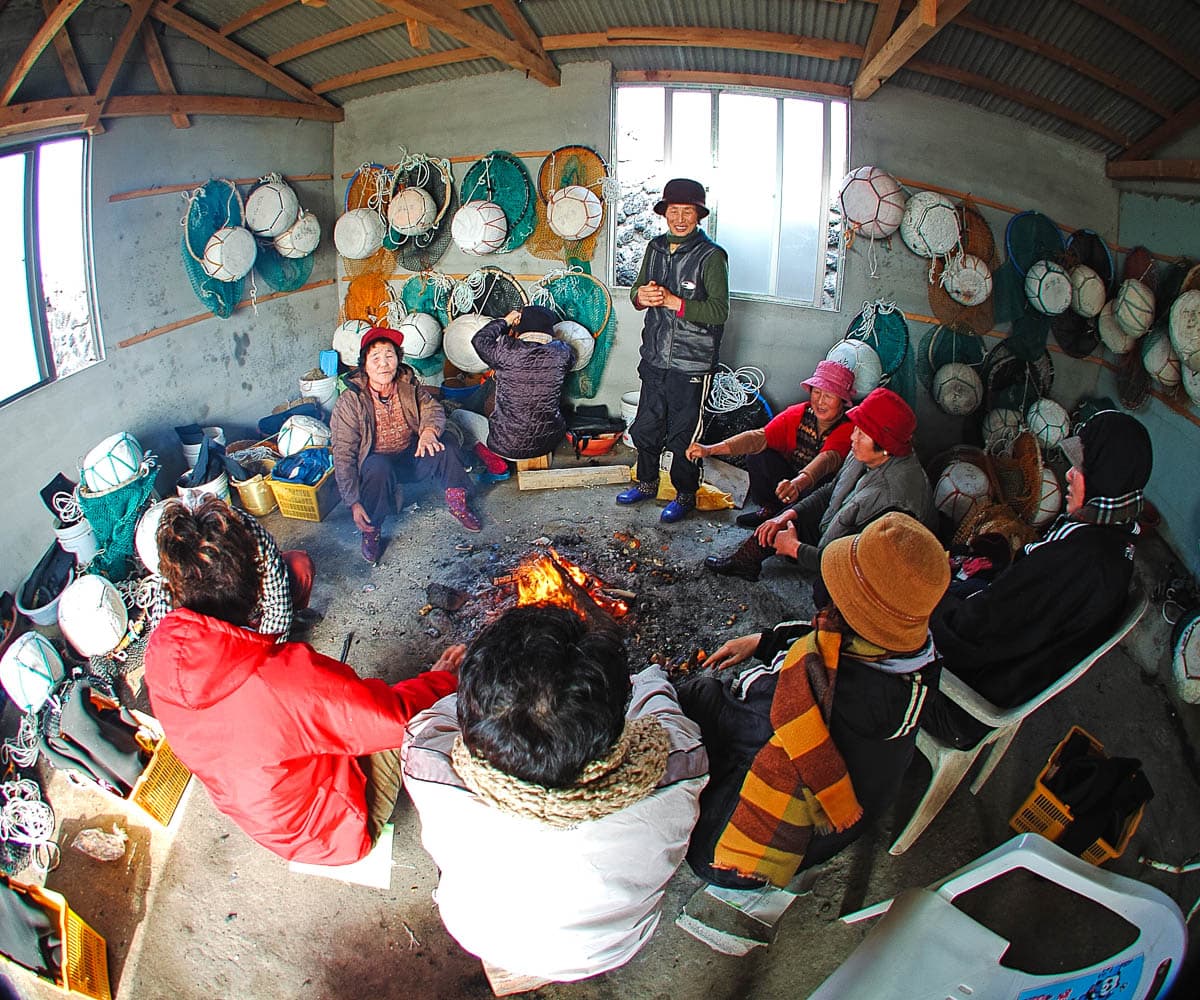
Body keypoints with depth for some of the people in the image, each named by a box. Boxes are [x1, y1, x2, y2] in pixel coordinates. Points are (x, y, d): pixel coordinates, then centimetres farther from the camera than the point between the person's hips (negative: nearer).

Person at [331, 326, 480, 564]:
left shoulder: (408, 384, -7)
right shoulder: (350, 402, -19)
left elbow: (432, 408, -6)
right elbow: (343, 455, -18)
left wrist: (429, 430, -33)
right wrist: (354, 503, -23)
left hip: (411, 454, 4)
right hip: (376, 461, -3)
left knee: (446, 450, -22)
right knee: (379, 468, -37)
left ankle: (458, 505, 0)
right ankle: (370, 531, -17)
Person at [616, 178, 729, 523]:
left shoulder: (711, 256, -11)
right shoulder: (656, 248, 8)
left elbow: (719, 310, -19)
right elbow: (637, 291, 15)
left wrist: (671, 301, -24)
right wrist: (641, 295, -10)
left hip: (691, 365, -6)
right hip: (655, 359, 6)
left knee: (683, 436, 4)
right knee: (645, 427, 17)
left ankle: (685, 495, 23)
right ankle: (646, 482, 38)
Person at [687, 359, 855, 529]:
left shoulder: (848, 428, -24)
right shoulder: (797, 414, -12)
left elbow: (828, 458, -43)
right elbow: (761, 436, -22)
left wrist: (798, 483, -64)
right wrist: (710, 450, -35)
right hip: (791, 478, 4)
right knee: (756, 455, -19)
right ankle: (769, 509, 4)